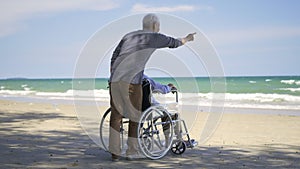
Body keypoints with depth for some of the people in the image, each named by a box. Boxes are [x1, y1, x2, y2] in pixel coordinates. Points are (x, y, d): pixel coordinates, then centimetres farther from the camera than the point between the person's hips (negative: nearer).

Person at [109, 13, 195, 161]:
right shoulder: (155, 37, 10)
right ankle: (132, 150, 17)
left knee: (116, 115, 10)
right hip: (132, 82, -5)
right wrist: (186, 39, 48)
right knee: (135, 115, 10)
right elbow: (174, 43, 28)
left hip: (115, 80, 5)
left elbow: (113, 58, 18)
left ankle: (114, 152, 6)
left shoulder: (128, 36, 24)